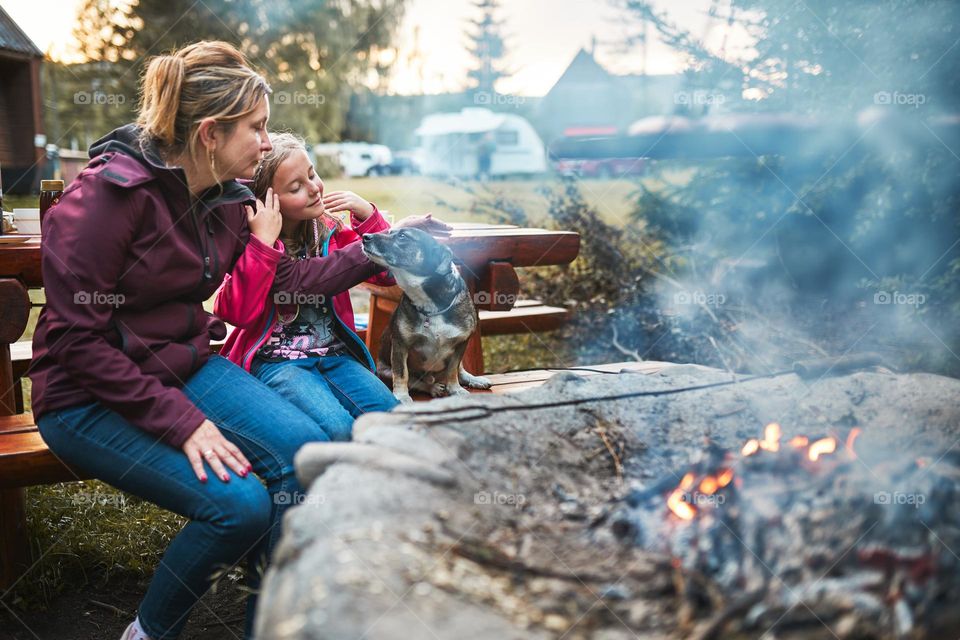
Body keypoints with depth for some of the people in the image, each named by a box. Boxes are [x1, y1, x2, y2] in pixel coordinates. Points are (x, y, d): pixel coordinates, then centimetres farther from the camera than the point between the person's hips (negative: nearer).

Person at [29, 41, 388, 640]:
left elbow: (287, 277, 9)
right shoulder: (108, 194, -20)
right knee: (240, 505, -23)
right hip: (92, 401, -7)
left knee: (305, 447, -17)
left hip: (185, 369, 7)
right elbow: (77, 339, -21)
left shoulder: (227, 200, 3)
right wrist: (182, 422, -24)